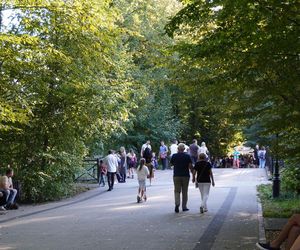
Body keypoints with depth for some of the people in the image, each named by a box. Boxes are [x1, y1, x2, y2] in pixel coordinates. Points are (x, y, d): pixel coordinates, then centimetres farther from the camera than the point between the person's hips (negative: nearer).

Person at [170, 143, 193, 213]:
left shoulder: (174, 156, -1)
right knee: (184, 192, 10)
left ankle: (177, 204, -20)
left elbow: (172, 163, 14)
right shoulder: (187, 156, -4)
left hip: (176, 176, 0)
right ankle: (184, 207, 14)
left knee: (177, 191, 3)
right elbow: (190, 166, -7)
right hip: (185, 176, 0)